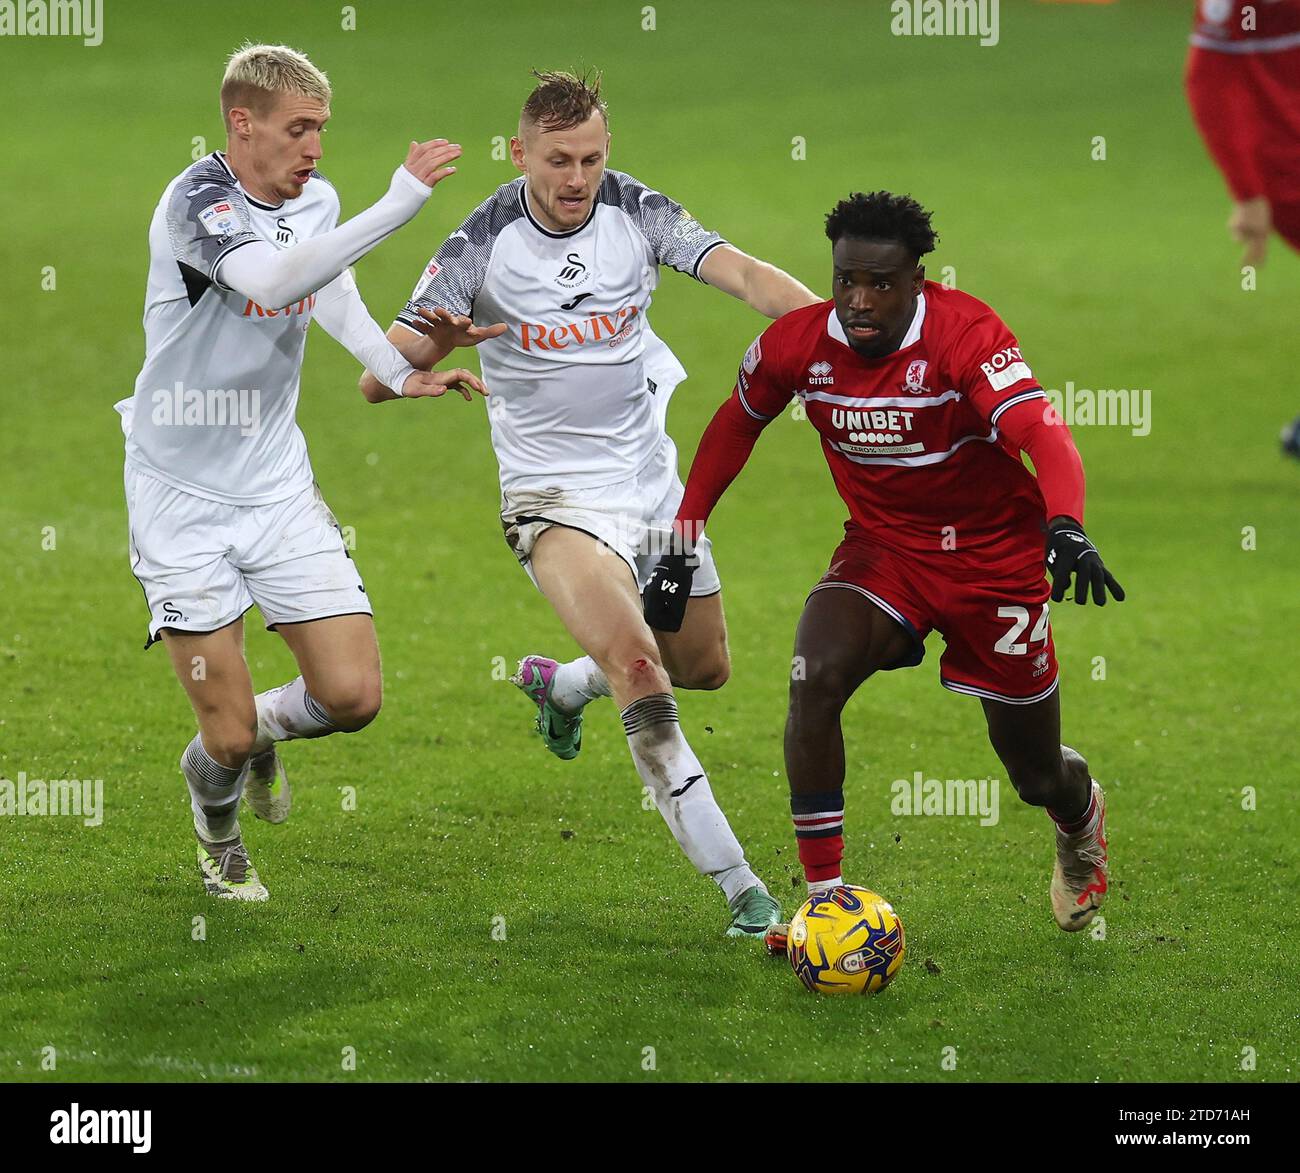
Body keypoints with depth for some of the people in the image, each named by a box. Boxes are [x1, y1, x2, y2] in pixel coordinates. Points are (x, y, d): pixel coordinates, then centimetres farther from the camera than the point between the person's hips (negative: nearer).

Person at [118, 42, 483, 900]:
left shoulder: (316, 200, 1)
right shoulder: (195, 202, -21)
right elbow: (272, 281, -41)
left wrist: (403, 371, 8)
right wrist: (400, 203, -44)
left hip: (279, 487, 5)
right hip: (183, 498, -5)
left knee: (353, 696, -7)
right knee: (229, 739, -4)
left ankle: (262, 729, 27)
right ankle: (217, 827, 32)